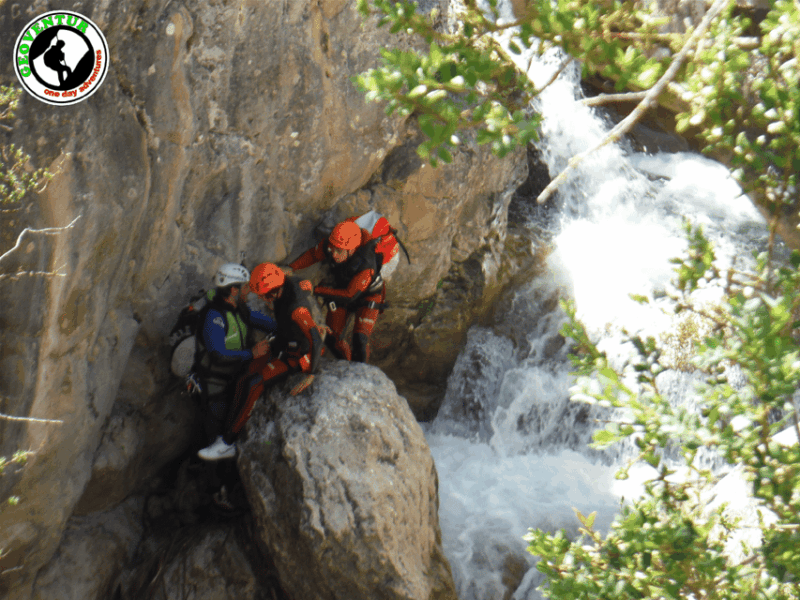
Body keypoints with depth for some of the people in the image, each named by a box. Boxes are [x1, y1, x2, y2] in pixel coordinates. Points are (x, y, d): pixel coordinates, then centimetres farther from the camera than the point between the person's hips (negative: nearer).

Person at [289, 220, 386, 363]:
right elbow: (312, 254, -7)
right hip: (343, 288, 5)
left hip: (368, 294, -5)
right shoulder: (329, 246, -30)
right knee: (331, 337, 1)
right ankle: (347, 364, 32)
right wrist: (290, 268, -23)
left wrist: (316, 290, -39)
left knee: (360, 339, -19)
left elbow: (350, 295, -37)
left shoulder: (366, 266, -44)